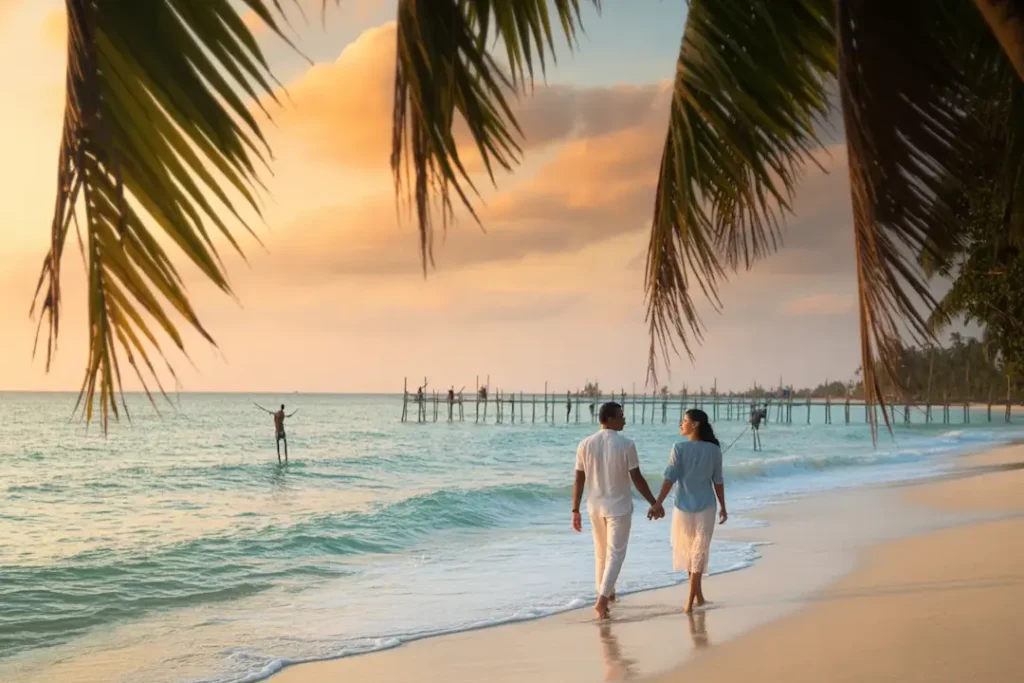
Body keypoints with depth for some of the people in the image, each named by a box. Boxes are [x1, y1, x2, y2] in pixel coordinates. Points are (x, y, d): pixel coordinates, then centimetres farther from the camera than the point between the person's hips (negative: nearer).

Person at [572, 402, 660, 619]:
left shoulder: (585, 444, -4)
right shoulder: (626, 445, -15)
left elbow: (579, 481, -1)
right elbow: (637, 479, -12)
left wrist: (575, 510, 6)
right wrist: (654, 503, -1)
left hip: (595, 507, 4)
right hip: (619, 507, -4)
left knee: (601, 553, 20)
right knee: (615, 554, 0)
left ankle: (606, 593, 34)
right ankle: (602, 599, -13)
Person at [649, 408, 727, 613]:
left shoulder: (679, 448, -11)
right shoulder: (714, 450, -4)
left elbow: (670, 478, -16)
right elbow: (718, 481, 1)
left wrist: (658, 503, -16)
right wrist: (723, 506, 12)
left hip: (683, 507, -1)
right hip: (706, 507, 1)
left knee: (687, 551, 19)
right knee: (699, 552, 5)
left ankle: (698, 595, 26)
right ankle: (690, 601, -2)